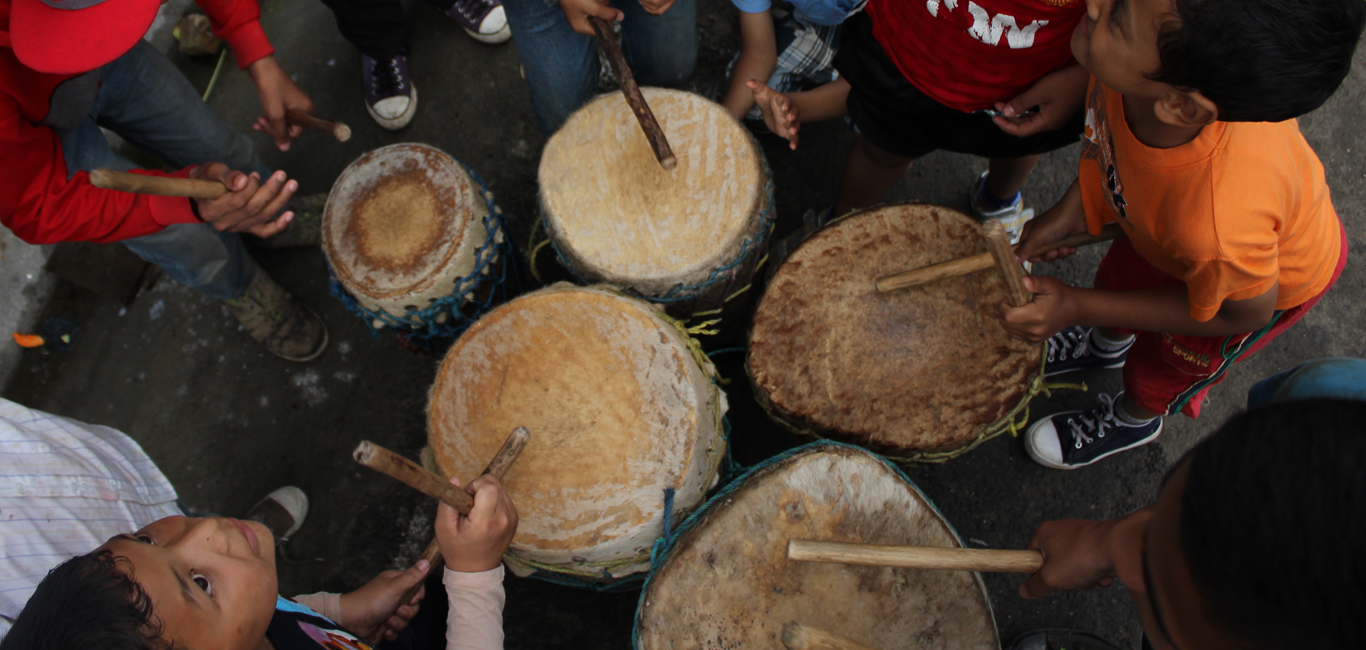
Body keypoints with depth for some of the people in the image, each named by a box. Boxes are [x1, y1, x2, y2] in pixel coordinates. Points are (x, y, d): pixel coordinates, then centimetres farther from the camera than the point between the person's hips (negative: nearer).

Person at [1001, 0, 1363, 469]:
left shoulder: (1220, 227, -51)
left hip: (1270, 282, -4)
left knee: (1156, 369, 22)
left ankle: (1134, 420, 59)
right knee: (1118, 275, 29)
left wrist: (1076, 308, -26)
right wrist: (1075, 208, -17)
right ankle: (1105, 343, 66)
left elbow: (1245, 311, -26)